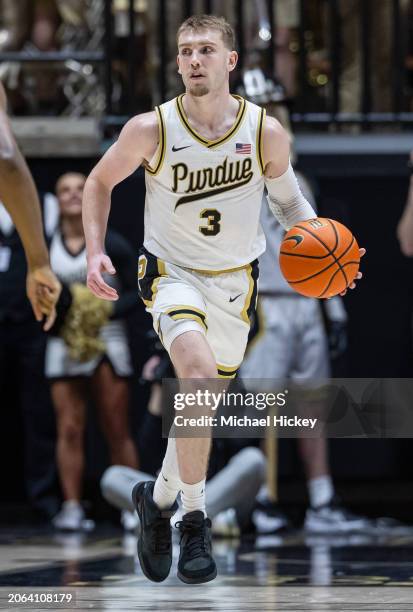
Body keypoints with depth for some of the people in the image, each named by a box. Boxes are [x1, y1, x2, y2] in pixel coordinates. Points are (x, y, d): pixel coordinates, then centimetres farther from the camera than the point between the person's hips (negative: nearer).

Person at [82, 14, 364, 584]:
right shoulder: (151, 129, -14)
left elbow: (288, 199, 8)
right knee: (200, 372, -30)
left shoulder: (266, 133, -10)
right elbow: (101, 181, 3)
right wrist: (95, 251, -9)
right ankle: (194, 519, -20)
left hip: (236, 282, 3)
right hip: (172, 275, -3)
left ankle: (159, 498, 42)